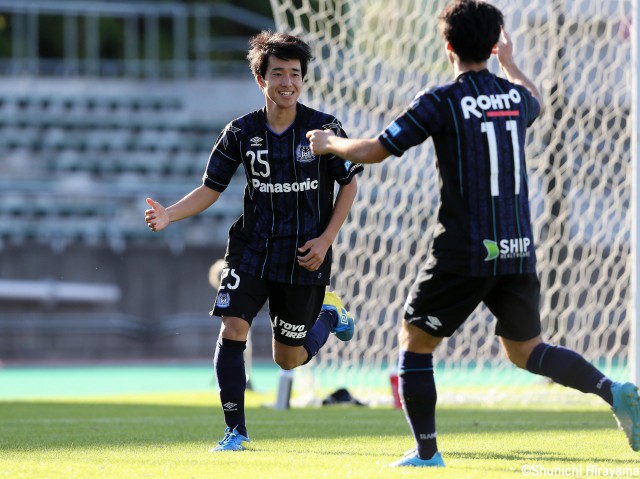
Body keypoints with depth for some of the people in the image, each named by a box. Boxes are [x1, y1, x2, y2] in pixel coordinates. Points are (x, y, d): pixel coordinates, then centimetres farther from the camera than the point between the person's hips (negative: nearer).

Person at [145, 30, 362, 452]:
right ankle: (236, 431, -3)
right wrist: (169, 215, -16)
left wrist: (326, 239, -8)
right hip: (251, 248, 2)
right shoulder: (242, 132, -3)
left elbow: (349, 185, 2)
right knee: (232, 330, -15)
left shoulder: (324, 128, -9)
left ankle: (329, 312, 37)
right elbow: (211, 189, 2)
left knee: (288, 358, 5)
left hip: (303, 258, -2)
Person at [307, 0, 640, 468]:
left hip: (465, 253, -5)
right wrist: (509, 61, 51)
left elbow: (374, 151, -5)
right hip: (518, 249, 5)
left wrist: (331, 144, 14)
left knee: (415, 341, 10)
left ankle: (426, 452, 6)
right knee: (526, 349, 18)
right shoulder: (516, 96, 8)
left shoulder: (440, 101, -9)